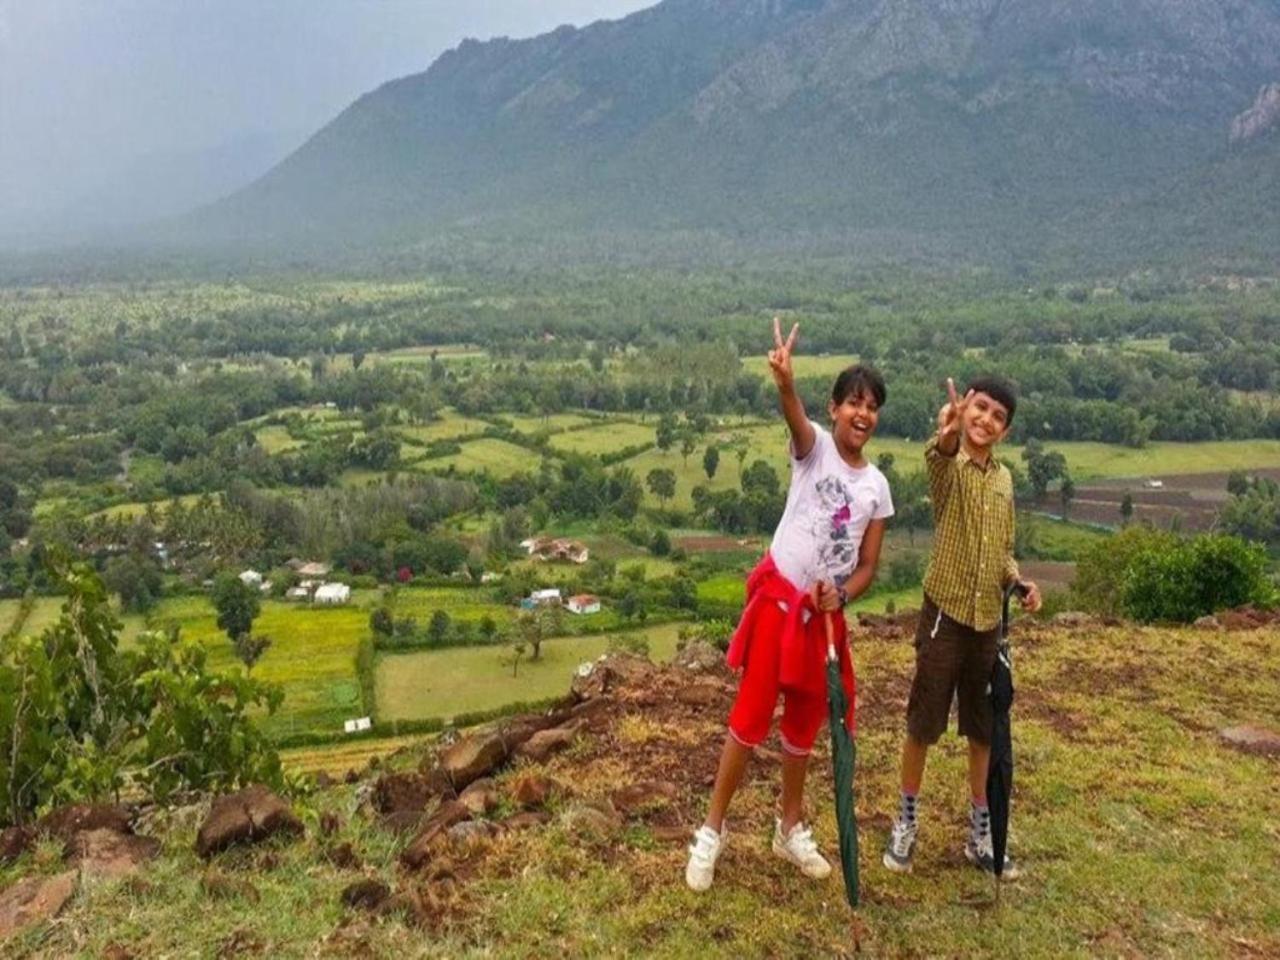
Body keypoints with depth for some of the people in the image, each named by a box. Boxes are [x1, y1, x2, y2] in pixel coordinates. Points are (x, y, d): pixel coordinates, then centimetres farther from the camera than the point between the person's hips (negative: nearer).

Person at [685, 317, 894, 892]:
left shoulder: (877, 486, 6)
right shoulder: (814, 446, -6)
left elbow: (868, 566, 7)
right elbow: (795, 416, -31)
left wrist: (839, 594, -14)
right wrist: (785, 383, -54)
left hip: (825, 613, 5)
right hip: (777, 597, -4)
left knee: (805, 722, 16)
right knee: (752, 715, -2)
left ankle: (791, 829, 34)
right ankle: (712, 829, 14)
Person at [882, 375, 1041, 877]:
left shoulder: (1005, 478, 9)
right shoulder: (947, 466, -9)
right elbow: (940, 459, -37)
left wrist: (1019, 581, -4)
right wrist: (946, 435, -61)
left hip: (989, 619, 5)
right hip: (945, 614, -5)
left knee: (983, 729, 14)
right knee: (923, 724, 6)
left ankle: (981, 832, 28)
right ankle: (906, 822, 24)